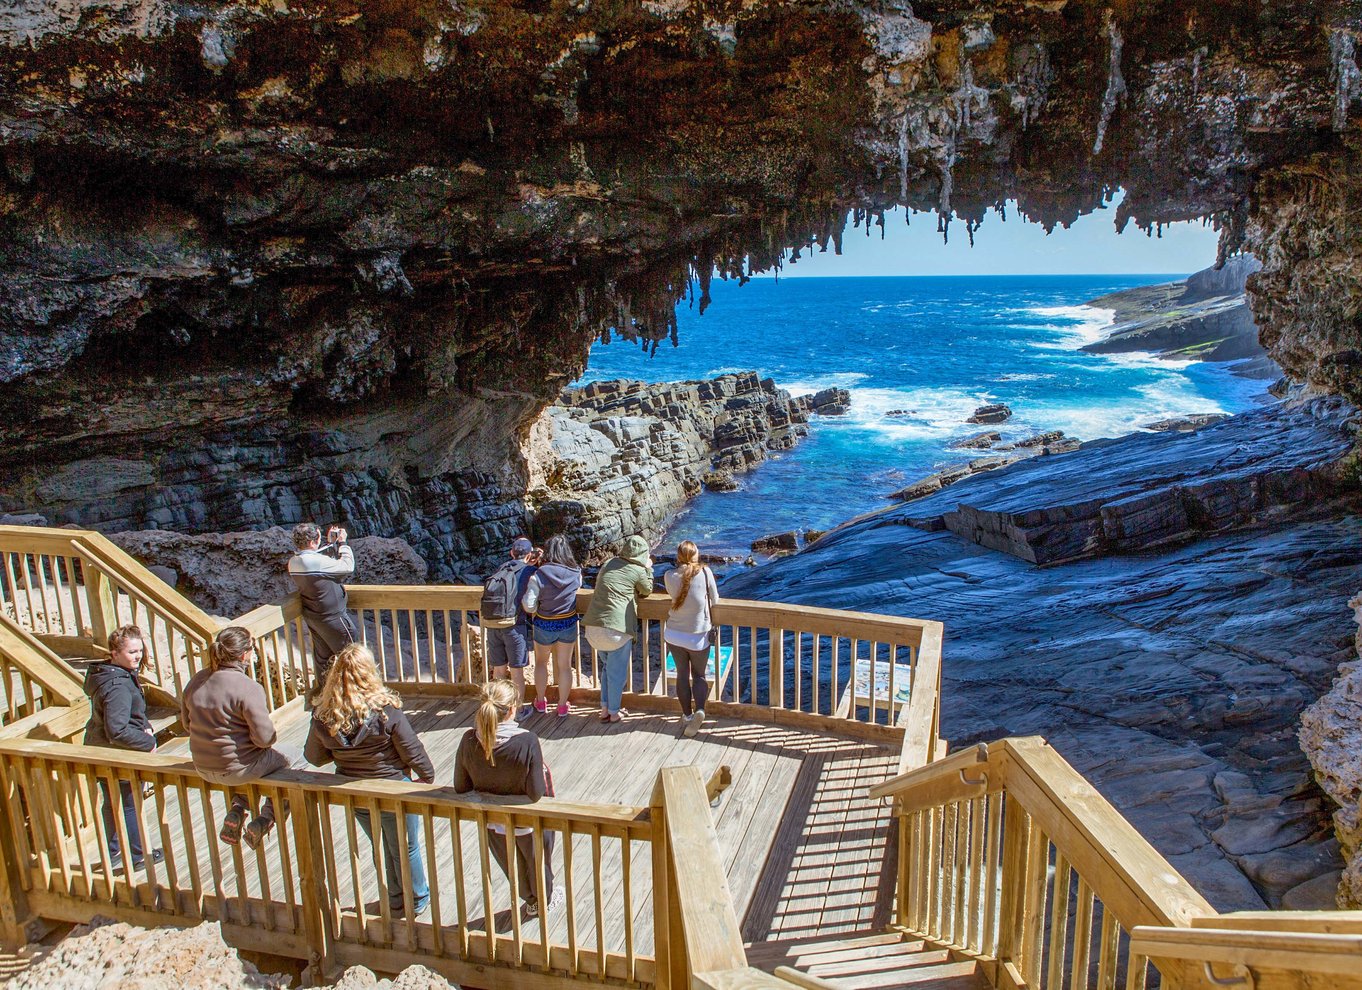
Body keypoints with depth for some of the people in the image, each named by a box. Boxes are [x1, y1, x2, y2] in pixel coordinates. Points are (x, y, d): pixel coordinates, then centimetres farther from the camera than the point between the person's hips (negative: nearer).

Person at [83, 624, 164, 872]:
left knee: (111, 803, 23)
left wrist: (145, 727, -1)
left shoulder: (115, 674, 2)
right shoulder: (118, 687, -30)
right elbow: (117, 731, -34)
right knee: (130, 805, 8)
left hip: (99, 751, 10)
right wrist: (148, 742, -23)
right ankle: (138, 856, 24)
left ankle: (113, 853, 39)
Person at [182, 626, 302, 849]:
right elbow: (265, 738, -22)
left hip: (202, 767, 8)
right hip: (236, 769, -7)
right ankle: (264, 820, 9)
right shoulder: (248, 688, -24)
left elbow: (187, 725, 11)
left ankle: (236, 811, 19)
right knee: (295, 758, 15)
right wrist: (273, 736, 1)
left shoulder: (195, 681, -2)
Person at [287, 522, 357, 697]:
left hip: (312, 617, 8)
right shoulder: (317, 561, -31)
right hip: (333, 618, -8)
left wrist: (331, 544, 4)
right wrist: (342, 543, -11)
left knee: (322, 655, 23)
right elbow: (347, 567, -21)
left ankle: (321, 691, 37)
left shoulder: (293, 562, -3)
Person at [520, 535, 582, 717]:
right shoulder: (576, 575, -13)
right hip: (569, 624, 1)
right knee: (565, 665, 16)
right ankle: (562, 707, 27)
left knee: (541, 662, 23)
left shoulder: (538, 576, -21)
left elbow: (529, 606, -20)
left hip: (544, 626, -1)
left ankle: (541, 702, 36)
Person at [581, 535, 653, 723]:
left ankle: (604, 708, 26)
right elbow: (647, 591, 14)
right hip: (617, 628, -6)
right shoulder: (639, 571, -2)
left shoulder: (609, 563, 13)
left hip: (593, 626, 6)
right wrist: (648, 569, 24)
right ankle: (614, 713, 21)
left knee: (606, 667, 22)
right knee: (617, 672, 10)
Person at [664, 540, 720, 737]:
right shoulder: (705, 572, -11)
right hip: (699, 636, -1)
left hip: (675, 635, 1)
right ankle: (699, 709, -8)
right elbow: (715, 600, -2)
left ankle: (687, 715, 19)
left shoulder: (669, 576, -8)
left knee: (682, 674, 18)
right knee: (699, 675, 15)